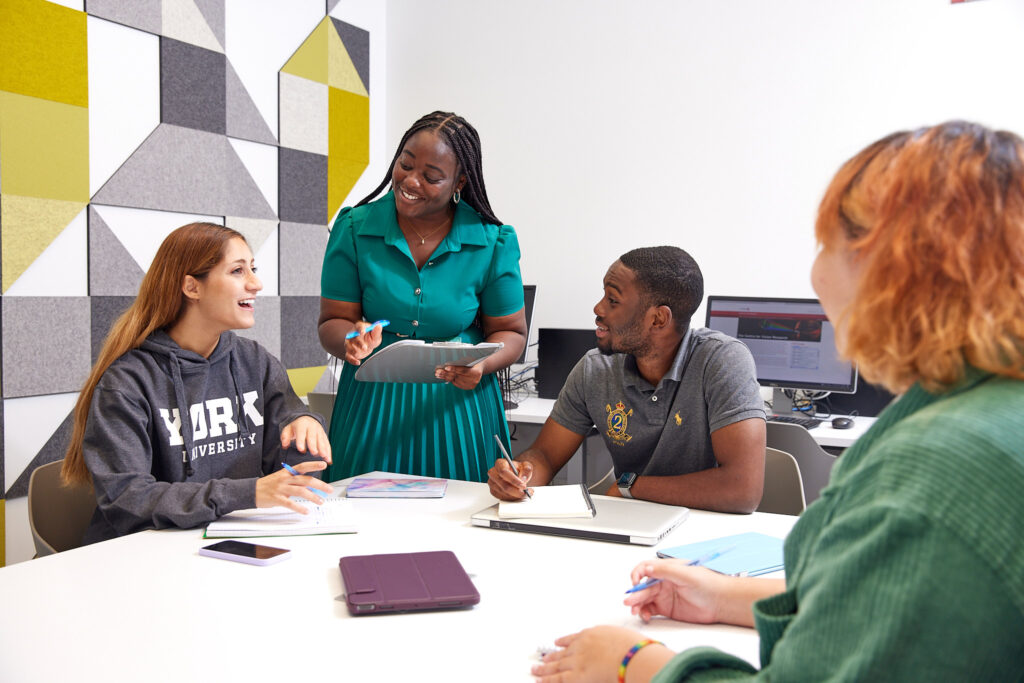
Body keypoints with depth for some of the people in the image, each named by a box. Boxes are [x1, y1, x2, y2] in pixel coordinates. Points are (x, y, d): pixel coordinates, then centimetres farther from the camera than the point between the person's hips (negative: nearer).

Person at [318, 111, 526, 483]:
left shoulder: (493, 244, -5)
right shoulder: (354, 229, -4)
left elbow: (510, 331, 2)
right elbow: (332, 322, -2)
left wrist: (481, 365, -19)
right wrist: (352, 342, -25)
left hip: (457, 404, 0)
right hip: (371, 404, 1)